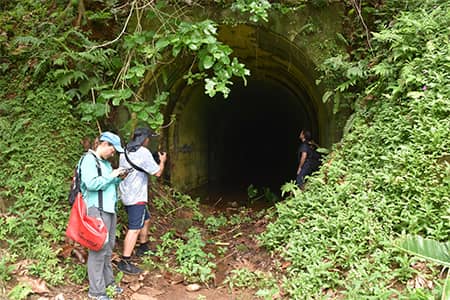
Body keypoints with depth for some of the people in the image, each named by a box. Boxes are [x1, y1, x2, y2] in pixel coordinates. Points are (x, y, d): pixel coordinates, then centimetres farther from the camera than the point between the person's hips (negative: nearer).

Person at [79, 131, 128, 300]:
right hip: (97, 210, -9)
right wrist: (111, 176, -15)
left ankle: (108, 282, 28)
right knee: (98, 249, -6)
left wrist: (118, 179, 6)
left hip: (109, 209, 9)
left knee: (108, 248, 16)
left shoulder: (105, 162, 17)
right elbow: (92, 184, -24)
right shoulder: (89, 160, -10)